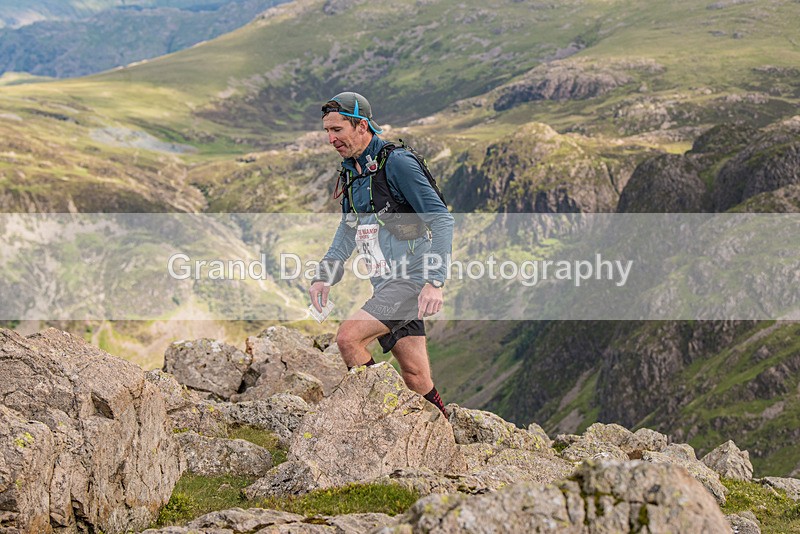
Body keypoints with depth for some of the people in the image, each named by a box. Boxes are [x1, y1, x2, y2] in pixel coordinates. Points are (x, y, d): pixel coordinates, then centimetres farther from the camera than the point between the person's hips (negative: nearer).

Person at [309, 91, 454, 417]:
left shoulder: (396, 162, -13)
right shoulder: (351, 173, 13)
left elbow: (441, 219, -17)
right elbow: (348, 231, 23)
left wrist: (435, 281, -25)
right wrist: (324, 276, 8)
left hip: (413, 279, -8)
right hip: (386, 285, 8)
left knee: (349, 337, -20)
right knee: (416, 378, 7)